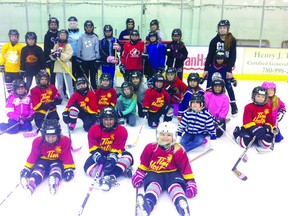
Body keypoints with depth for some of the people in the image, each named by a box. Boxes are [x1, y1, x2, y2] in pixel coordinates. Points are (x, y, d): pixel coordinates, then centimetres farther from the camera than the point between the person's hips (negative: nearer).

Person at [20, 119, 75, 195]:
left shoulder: (65, 141, -20)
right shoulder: (38, 142, -15)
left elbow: (67, 156, -17)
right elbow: (33, 155, -6)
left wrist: (69, 169, -22)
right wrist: (27, 168, -6)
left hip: (58, 161, -1)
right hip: (43, 160, 1)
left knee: (56, 166, -35)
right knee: (39, 168, -31)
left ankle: (54, 182, -67)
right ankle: (32, 183, -62)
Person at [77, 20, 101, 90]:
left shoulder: (95, 37, 2)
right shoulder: (81, 37, 3)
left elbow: (97, 50, 2)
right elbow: (79, 49, 4)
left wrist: (98, 60, -2)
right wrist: (79, 59, 1)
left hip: (93, 60, -1)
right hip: (84, 60, 1)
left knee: (93, 76, 4)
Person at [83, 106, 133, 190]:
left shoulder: (122, 131, -19)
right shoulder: (94, 129, -15)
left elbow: (117, 149, -20)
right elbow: (93, 148, -14)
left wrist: (112, 158, -38)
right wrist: (98, 157, -33)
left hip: (114, 153, -1)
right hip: (100, 154, 1)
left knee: (128, 156, -30)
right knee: (88, 167, -26)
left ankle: (110, 178, -43)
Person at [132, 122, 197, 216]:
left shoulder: (179, 150, -5)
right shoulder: (150, 148, -1)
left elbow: (185, 167, -2)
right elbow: (144, 163, 12)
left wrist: (190, 181, -7)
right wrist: (139, 174, 7)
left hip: (172, 173, 0)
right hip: (154, 173, 0)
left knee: (176, 186, -31)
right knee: (153, 185, -32)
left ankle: (182, 204, -60)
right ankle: (146, 205, -62)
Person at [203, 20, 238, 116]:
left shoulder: (232, 40, -6)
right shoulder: (214, 40, -3)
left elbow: (233, 56, -8)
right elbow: (210, 55, -2)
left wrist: (229, 70, -14)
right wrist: (206, 69, -6)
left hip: (226, 67, -1)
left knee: (228, 86, 3)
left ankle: (233, 105, 16)